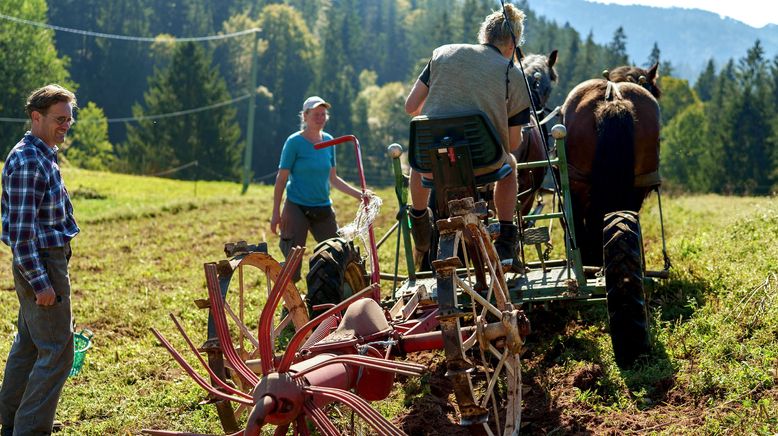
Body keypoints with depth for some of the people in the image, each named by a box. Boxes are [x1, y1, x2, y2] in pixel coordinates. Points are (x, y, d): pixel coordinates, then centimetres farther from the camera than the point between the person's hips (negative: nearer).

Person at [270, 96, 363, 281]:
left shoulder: (328, 141, 8)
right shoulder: (294, 142, -7)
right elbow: (281, 179, -6)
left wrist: (359, 194, 7)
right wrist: (276, 213, -9)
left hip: (323, 209, 5)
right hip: (297, 209, -5)